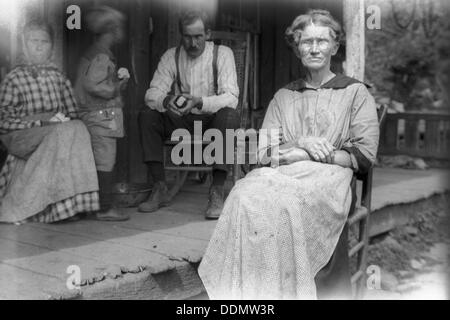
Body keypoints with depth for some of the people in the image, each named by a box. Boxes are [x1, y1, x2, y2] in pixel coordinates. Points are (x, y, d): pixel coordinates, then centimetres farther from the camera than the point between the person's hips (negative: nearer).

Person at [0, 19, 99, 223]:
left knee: (79, 128, -27)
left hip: (59, 129, 4)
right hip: (23, 135, -4)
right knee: (63, 134, -33)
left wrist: (65, 120, -8)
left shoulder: (58, 77, 18)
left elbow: (72, 112, 16)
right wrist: (41, 122, -16)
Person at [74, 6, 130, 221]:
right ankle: (105, 209, 0)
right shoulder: (101, 56, -14)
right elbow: (92, 84, -25)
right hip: (102, 116, -10)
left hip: (92, 116, 10)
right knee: (105, 163, -5)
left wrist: (118, 78, 10)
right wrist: (115, 88, -13)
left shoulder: (91, 54, 17)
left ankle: (104, 205, 21)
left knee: (100, 162, 13)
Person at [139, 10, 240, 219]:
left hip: (213, 119, -3)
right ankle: (160, 188, -16)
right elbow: (152, 93, -7)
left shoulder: (222, 54, -9)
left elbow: (231, 97, -19)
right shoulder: (172, 56, 0)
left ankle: (217, 192, -33)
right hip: (182, 121, 3)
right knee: (147, 115, -19)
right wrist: (166, 101, -32)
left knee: (229, 115, -35)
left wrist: (199, 102, -37)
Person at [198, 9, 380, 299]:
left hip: (329, 179, -3)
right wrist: (301, 145, -8)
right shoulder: (283, 96, 22)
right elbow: (263, 152, 12)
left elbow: (364, 156, 2)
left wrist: (297, 153, -4)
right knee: (246, 196, -31)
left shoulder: (356, 93, 13)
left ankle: (282, 291, -25)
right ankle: (241, 290, -26)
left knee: (282, 202, -35)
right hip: (283, 176, 3)